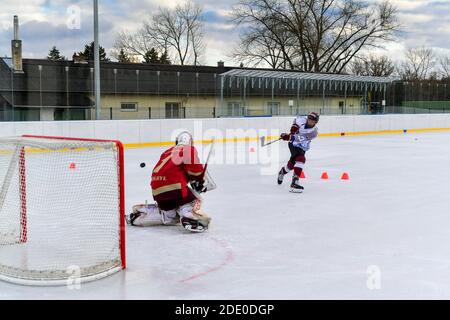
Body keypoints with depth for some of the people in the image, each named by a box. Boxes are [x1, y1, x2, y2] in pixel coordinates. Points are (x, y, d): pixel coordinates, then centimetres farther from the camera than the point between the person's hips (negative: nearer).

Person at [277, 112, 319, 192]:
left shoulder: (314, 131, -21)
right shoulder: (302, 120, -14)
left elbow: (300, 138, -32)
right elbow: (296, 120, 13)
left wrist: (289, 137, -41)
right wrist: (294, 127, -6)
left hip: (302, 147, 2)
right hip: (293, 143, -2)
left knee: (292, 163, -3)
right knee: (301, 159, -22)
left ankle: (283, 171, 28)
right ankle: (295, 181, -25)